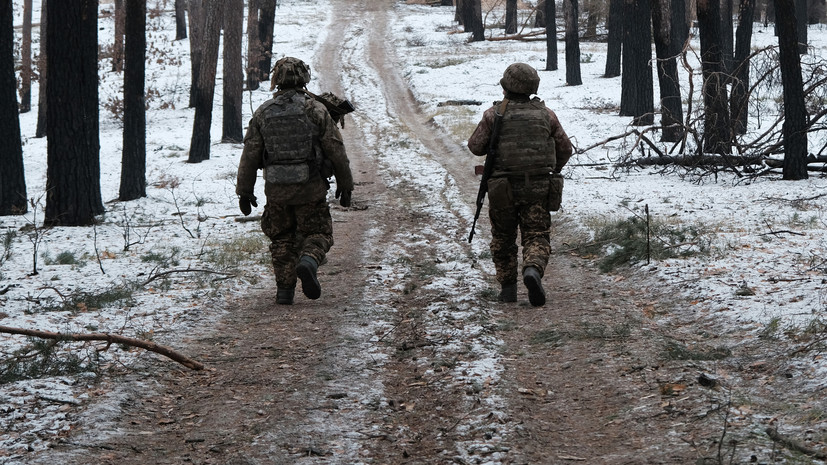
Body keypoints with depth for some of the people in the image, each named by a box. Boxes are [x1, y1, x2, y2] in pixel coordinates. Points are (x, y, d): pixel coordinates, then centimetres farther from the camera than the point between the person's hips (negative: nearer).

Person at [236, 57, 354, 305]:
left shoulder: (263, 112, 2)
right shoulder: (315, 110, -5)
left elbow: (249, 155, 4)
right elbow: (336, 150, -3)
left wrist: (244, 191, 12)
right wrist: (345, 184, 8)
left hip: (276, 189, 2)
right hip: (310, 188, -2)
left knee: (282, 238, 16)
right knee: (317, 234, 9)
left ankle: (284, 290, 10)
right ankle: (308, 262, -21)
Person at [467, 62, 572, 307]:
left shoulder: (494, 114, -5)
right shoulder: (545, 114, 4)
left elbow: (476, 146, 0)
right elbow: (565, 149, 10)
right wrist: (553, 170, 28)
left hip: (503, 188, -1)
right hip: (538, 187, 1)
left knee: (503, 239, 15)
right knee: (537, 237, 1)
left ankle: (508, 287, 14)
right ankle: (533, 270, -27)